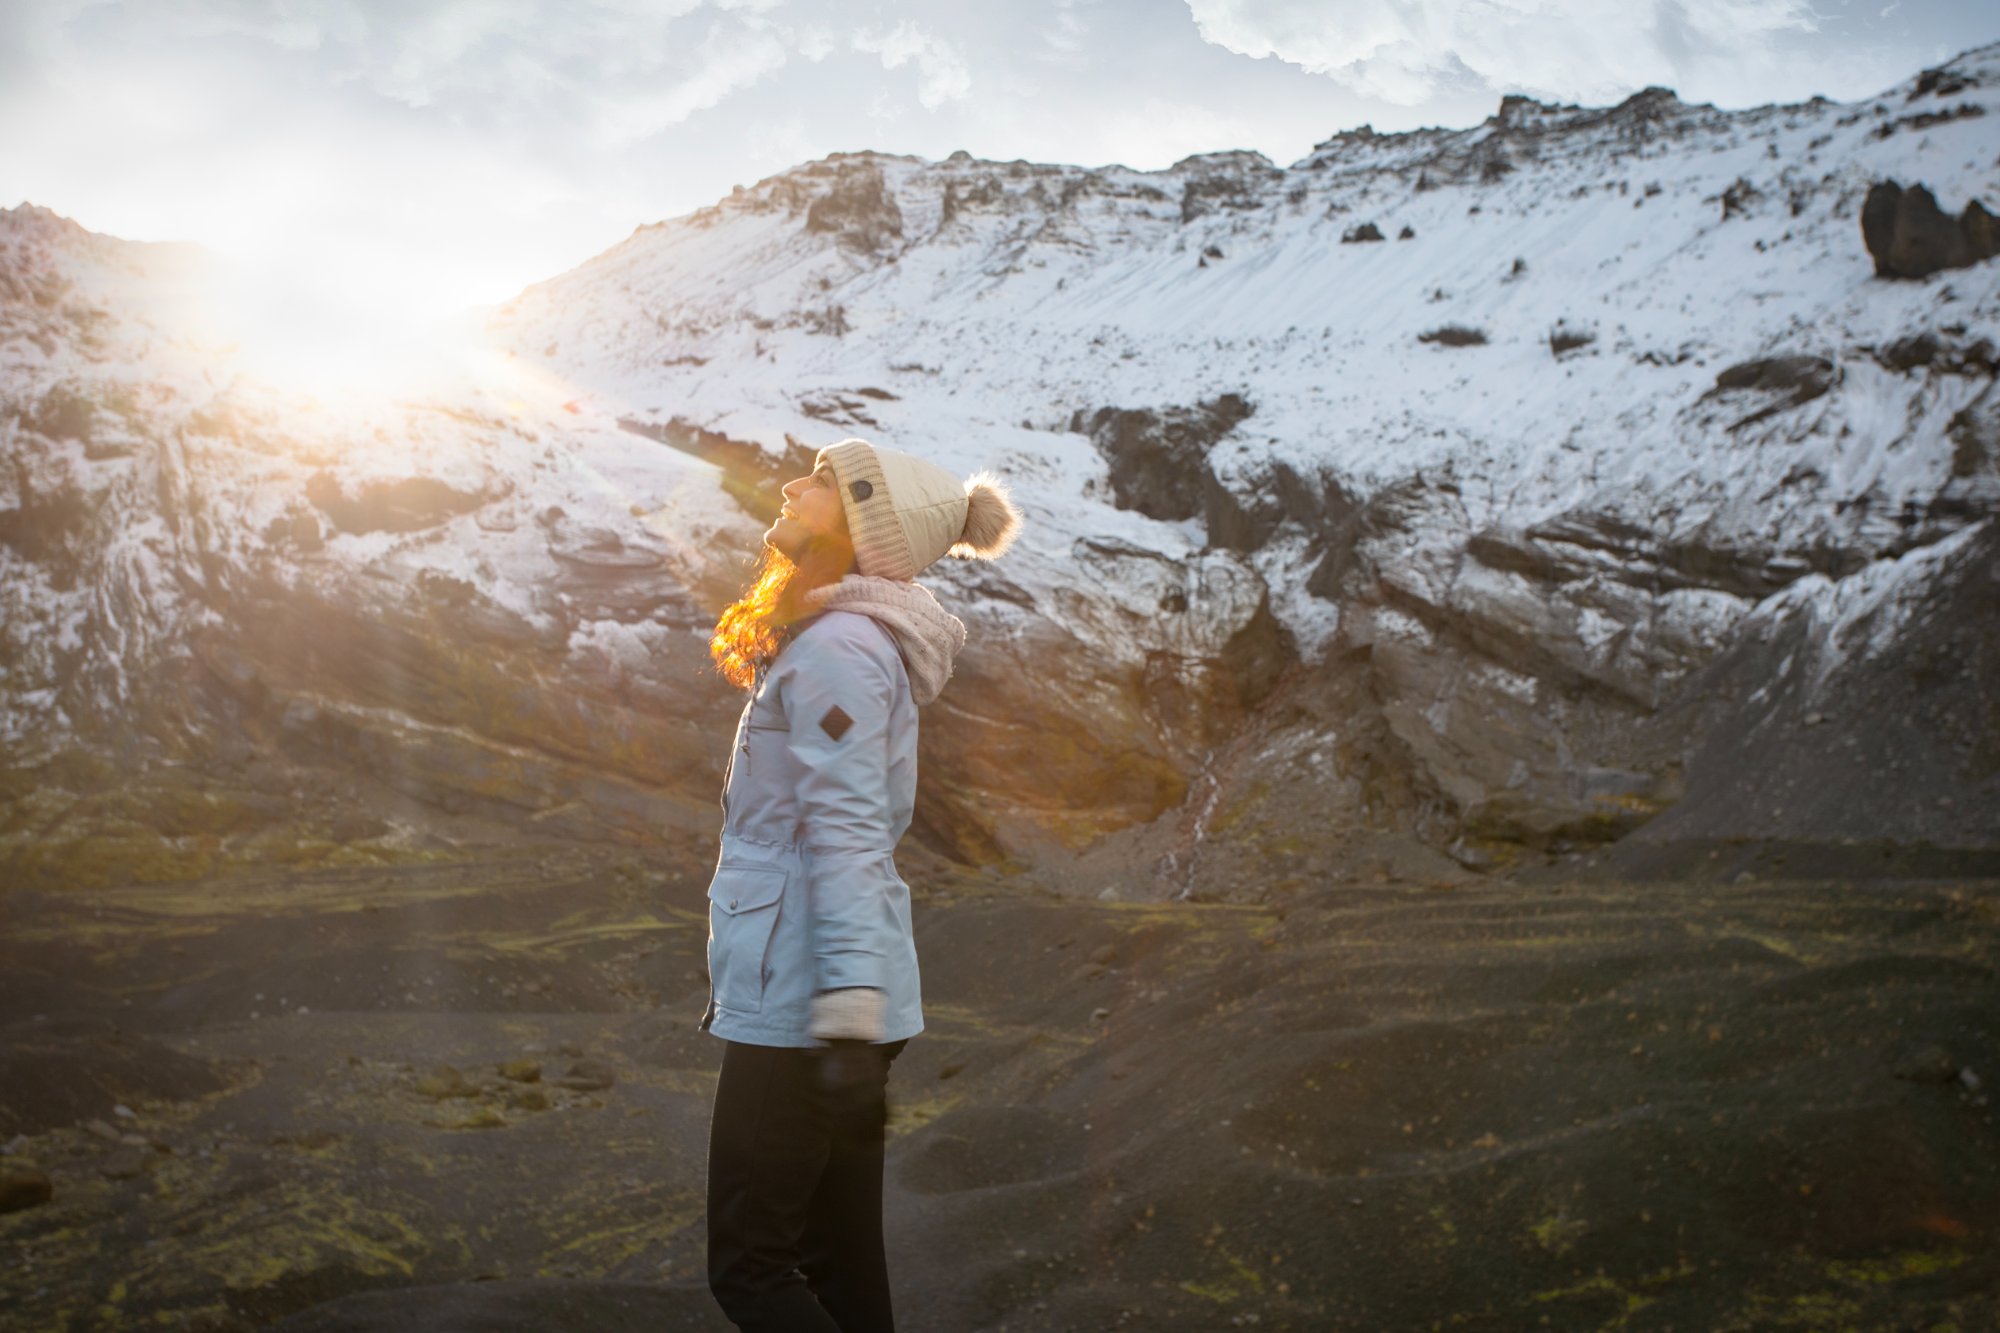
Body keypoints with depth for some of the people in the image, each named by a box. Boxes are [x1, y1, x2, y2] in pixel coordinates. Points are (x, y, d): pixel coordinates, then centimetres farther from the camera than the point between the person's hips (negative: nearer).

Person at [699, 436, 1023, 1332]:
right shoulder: (837, 639, 17)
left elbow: (846, 836, -21)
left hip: (801, 1012, -10)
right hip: (802, 1001, 10)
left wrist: (848, 1013, -26)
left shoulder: (838, 647, -13)